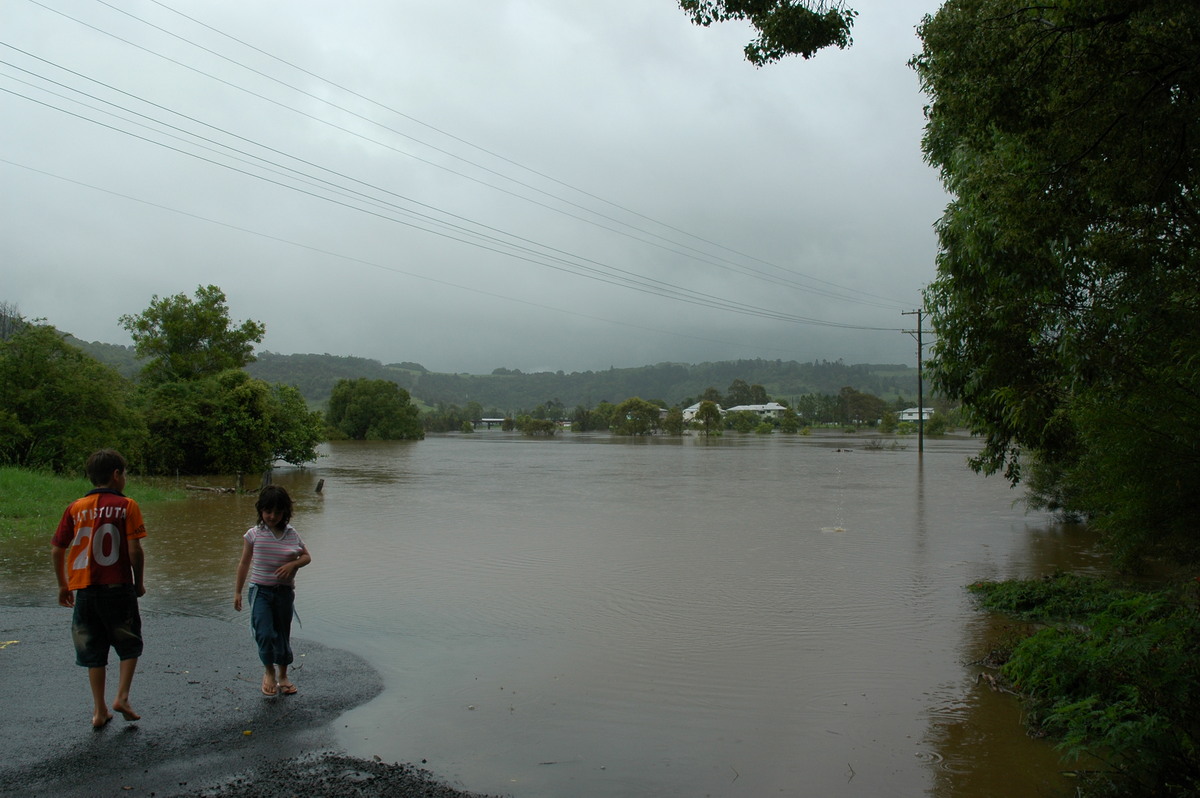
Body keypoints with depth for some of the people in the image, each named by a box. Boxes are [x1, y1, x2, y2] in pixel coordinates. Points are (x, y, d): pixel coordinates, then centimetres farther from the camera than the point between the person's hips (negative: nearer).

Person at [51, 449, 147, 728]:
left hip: (84, 590, 3)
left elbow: (56, 550, 7)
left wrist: (63, 586, 19)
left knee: (94, 652, 13)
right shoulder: (126, 505, -5)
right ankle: (122, 697, 2)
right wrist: (139, 582, 2)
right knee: (129, 645, 15)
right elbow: (135, 550, -12)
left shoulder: (75, 508, 6)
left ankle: (99, 710, 16)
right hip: (118, 587, -3)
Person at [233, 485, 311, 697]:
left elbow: (307, 557, 9)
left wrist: (293, 564, -12)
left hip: (285, 591, 2)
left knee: (283, 633, 12)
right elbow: (244, 563, 4)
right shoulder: (254, 534, -4)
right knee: (265, 634, -13)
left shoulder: (291, 535, -1)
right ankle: (269, 672, 12)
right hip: (260, 590, -2)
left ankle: (283, 675, 29)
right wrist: (238, 591, 6)